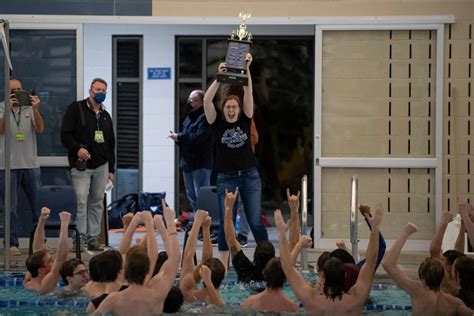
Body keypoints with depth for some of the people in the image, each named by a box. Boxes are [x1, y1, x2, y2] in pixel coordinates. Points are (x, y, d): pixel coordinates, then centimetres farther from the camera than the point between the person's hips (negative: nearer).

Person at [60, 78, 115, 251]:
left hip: (101, 166, 5)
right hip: (81, 166, -5)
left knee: (97, 203, 5)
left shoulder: (106, 116, 18)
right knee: (81, 201, -12)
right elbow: (65, 134, -5)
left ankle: (93, 238, 9)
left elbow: (111, 144, 21)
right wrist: (77, 148, -20)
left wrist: (111, 169, 16)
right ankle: (80, 237, -10)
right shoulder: (76, 108, 1)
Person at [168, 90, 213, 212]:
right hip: (187, 163, 9)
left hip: (200, 164, -9)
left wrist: (179, 136, -15)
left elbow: (199, 137, -22)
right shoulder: (188, 117, 17)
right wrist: (177, 138, -4)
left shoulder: (205, 118, -12)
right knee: (191, 197, 16)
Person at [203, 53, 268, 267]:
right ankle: (222, 265, 4)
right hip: (226, 177, -1)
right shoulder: (218, 124, 1)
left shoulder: (245, 122, 4)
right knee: (226, 223, 1)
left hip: (250, 176, 1)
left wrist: (246, 70, -14)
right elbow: (207, 101, -12)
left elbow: (248, 95, -6)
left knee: (256, 222, 3)